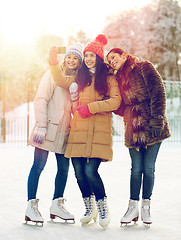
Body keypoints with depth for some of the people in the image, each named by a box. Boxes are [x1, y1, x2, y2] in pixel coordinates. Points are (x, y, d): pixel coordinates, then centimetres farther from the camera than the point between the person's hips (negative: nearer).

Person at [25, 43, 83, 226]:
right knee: (39, 165, -7)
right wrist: (41, 125, -15)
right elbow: (41, 99, -8)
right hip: (48, 127, -6)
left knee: (64, 168, 6)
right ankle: (31, 205, -2)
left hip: (64, 130, 6)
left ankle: (57, 204, 19)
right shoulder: (54, 74, -1)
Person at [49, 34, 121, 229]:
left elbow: (115, 101, -5)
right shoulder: (80, 77, 20)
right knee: (79, 172, 1)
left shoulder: (108, 78, 6)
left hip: (99, 129, -4)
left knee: (91, 171, -14)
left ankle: (103, 209, 6)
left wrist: (91, 107, -9)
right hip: (79, 128, 4)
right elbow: (62, 82, 10)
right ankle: (89, 208, 22)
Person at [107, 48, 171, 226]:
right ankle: (133, 207, 10)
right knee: (136, 168, 3)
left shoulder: (144, 68, 2)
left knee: (148, 168, 0)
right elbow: (120, 107, 15)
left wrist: (157, 117, -18)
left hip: (151, 126, -4)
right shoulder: (118, 79, 19)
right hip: (133, 129, 4)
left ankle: (146, 207, 12)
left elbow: (158, 92, -8)